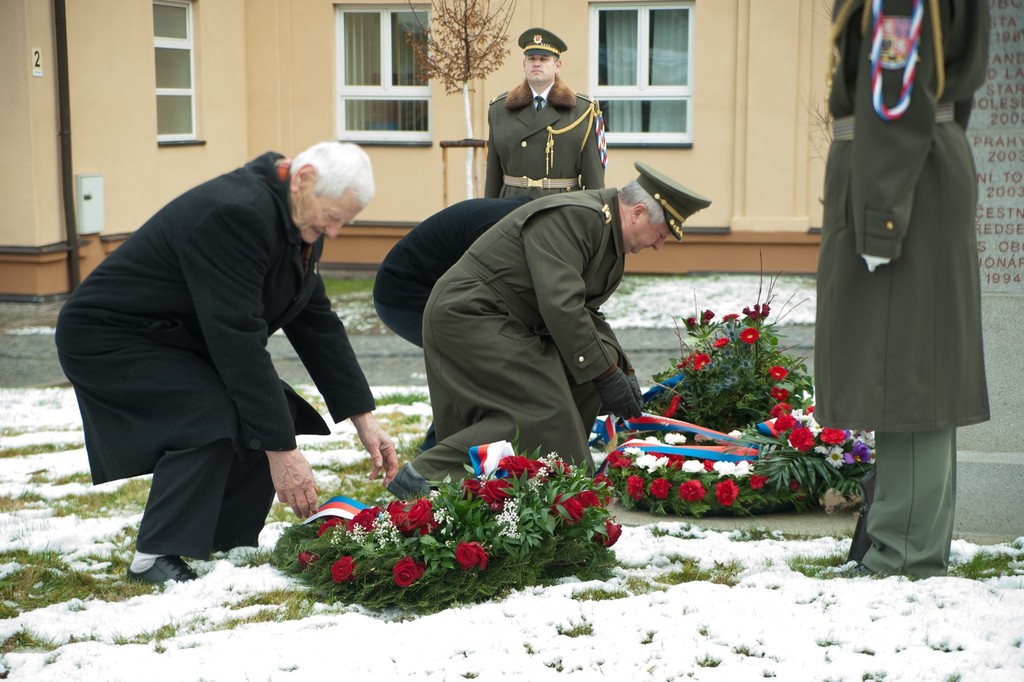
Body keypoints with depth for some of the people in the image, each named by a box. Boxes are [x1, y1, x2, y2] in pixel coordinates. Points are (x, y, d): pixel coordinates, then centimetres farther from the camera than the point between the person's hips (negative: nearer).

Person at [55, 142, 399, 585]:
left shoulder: (297, 219, 0)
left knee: (274, 412, -4)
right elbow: (238, 339, -34)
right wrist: (280, 451, -33)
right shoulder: (234, 214, -31)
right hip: (108, 337, -9)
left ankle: (230, 547, 7)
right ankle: (156, 557, -14)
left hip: (177, 339, 10)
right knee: (214, 415, -27)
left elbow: (317, 323, 5)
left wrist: (364, 420, 0)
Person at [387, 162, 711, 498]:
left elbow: (586, 311, 18)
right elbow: (561, 306, -27)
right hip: (466, 316, -11)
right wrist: (606, 373, -22)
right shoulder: (571, 218, -21)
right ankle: (425, 476, -19)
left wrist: (620, 368, 5)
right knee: (542, 412, -19)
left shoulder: (610, 235, 13)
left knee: (585, 384, 2)